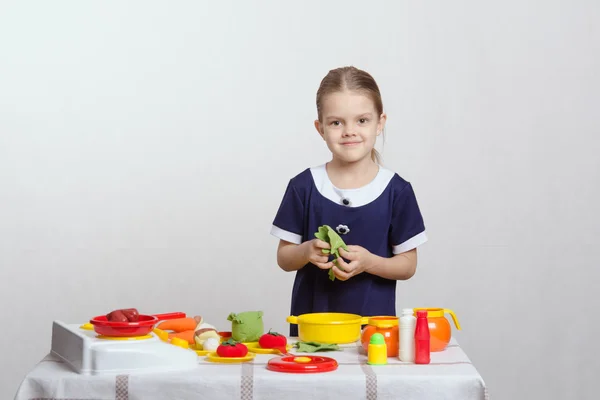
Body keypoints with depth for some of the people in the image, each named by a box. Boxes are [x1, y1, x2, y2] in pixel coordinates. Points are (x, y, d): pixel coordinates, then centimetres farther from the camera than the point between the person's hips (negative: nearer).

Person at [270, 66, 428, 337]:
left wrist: (369, 262, -17)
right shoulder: (303, 187, -1)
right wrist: (306, 252, -16)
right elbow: (284, 258, 5)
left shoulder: (396, 191, -3)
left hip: (374, 322, 0)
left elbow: (408, 265, 1)